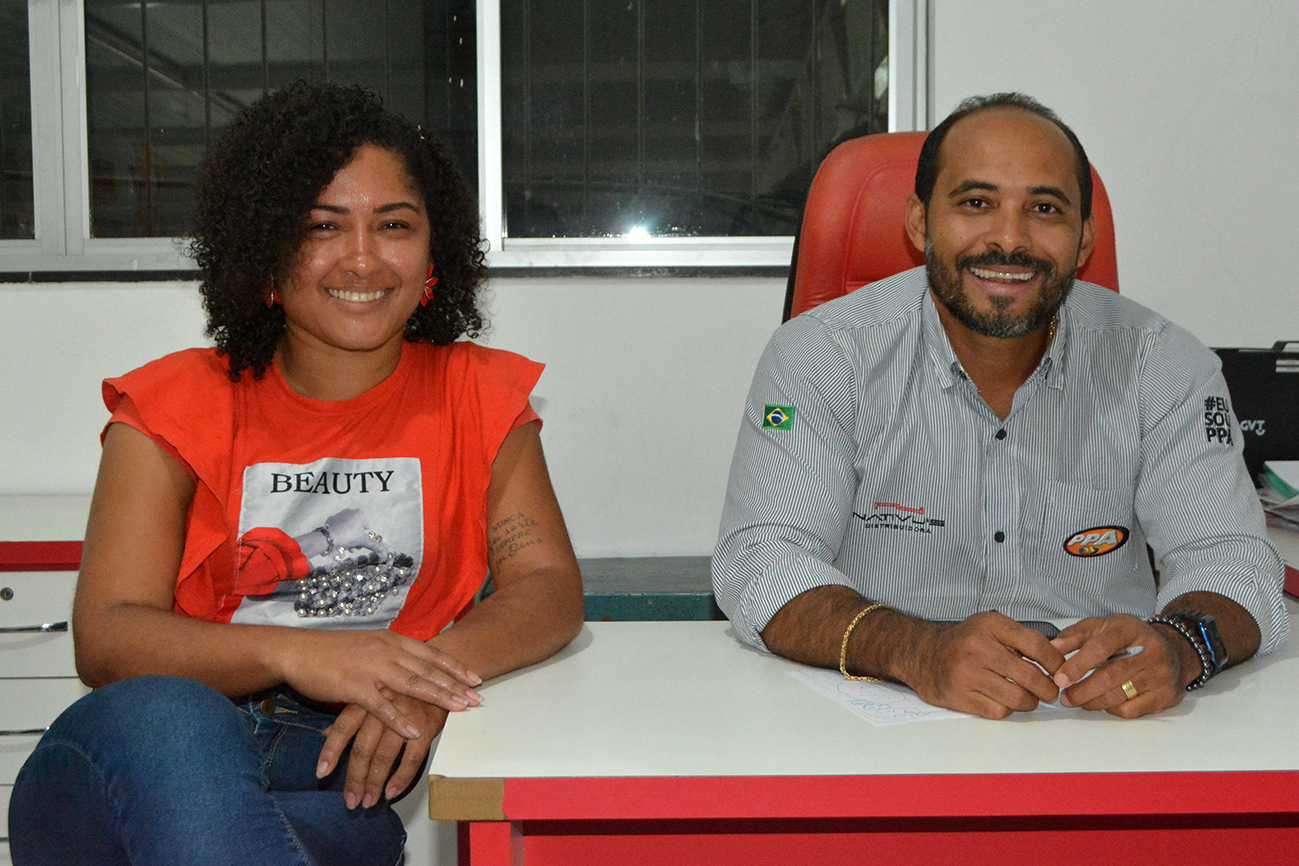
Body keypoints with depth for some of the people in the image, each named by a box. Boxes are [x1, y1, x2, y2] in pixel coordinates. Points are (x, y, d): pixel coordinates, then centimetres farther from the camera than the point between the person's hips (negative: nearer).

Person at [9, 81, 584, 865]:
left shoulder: (477, 396, 11)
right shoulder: (177, 404, 7)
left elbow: (551, 589, 0)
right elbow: (105, 637, -4)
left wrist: (431, 675, -23)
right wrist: (295, 654, -24)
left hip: (357, 762, -1)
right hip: (142, 752, 2)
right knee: (165, 713, -35)